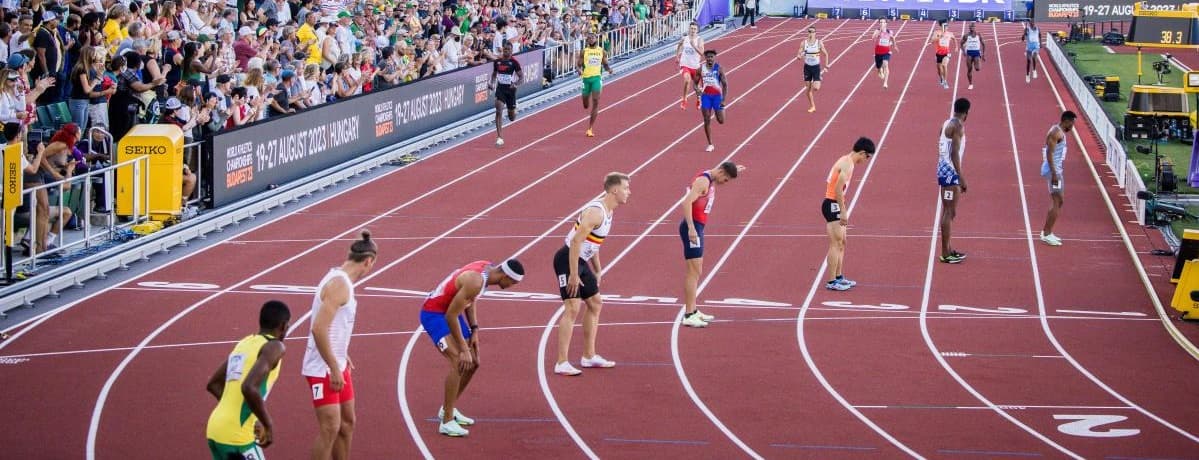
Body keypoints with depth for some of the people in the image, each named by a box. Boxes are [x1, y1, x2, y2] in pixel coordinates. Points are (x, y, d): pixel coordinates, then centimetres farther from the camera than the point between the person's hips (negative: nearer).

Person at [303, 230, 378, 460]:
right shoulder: (339, 284, -21)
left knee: (347, 422, 17)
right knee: (329, 428, -10)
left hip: (337, 365, 10)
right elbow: (318, 329, -27)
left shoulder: (342, 280, 9)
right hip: (323, 369, -10)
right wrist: (334, 368, -25)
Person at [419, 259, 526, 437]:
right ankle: (447, 421, -20)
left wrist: (474, 330, 5)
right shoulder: (476, 281, -31)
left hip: (450, 311, 10)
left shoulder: (487, 268, -3)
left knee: (473, 362, 13)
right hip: (433, 313, -10)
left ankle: (448, 409, 29)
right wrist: (463, 349, -23)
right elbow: (451, 316, -27)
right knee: (459, 362, -23)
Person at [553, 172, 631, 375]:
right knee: (573, 307, -15)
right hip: (568, 260, -11)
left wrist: (597, 270, 22)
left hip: (581, 261, 11)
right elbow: (576, 241, -26)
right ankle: (561, 364, -15)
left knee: (595, 304, 18)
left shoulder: (609, 211, 10)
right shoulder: (595, 212, -22)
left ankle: (589, 356, 28)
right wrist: (573, 275, -27)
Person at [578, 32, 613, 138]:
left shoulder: (602, 51, 6)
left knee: (596, 102, -12)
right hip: (586, 78, 1)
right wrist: (579, 70, -17)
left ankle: (590, 128, -9)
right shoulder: (584, 52, 4)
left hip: (596, 78, -1)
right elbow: (579, 65, 5)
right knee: (586, 105, 8)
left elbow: (605, 64, 14)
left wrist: (608, 69, -7)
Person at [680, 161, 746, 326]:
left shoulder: (709, 179, 13)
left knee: (694, 271, 18)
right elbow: (687, 202, -28)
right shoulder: (703, 181, -17)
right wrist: (691, 229, -32)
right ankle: (689, 315, -11)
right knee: (694, 271, -10)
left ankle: (692, 310, 27)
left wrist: (734, 170, 29)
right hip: (693, 228, -10)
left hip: (696, 227, 10)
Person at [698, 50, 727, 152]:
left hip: (717, 96, -1)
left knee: (721, 121, 0)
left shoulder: (718, 69, -7)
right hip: (705, 96, 1)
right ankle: (710, 144, 6)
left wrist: (723, 100, -10)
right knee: (707, 121, -2)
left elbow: (725, 84, -5)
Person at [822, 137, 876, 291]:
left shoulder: (846, 161, 14)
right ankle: (831, 281, -5)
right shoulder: (848, 165, -17)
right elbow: (838, 189, -24)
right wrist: (843, 211, -22)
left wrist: (842, 211, 19)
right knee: (835, 244, -7)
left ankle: (838, 277, 24)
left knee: (841, 242, 17)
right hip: (832, 205, -10)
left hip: (834, 205, 10)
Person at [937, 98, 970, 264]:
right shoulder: (958, 126, -15)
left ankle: (947, 249, 24)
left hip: (944, 169, 10)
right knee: (949, 211, -6)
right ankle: (945, 253, -3)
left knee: (948, 211, 16)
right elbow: (954, 153, -21)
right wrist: (960, 177, -20)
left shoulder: (947, 123, 13)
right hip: (950, 171, -10)